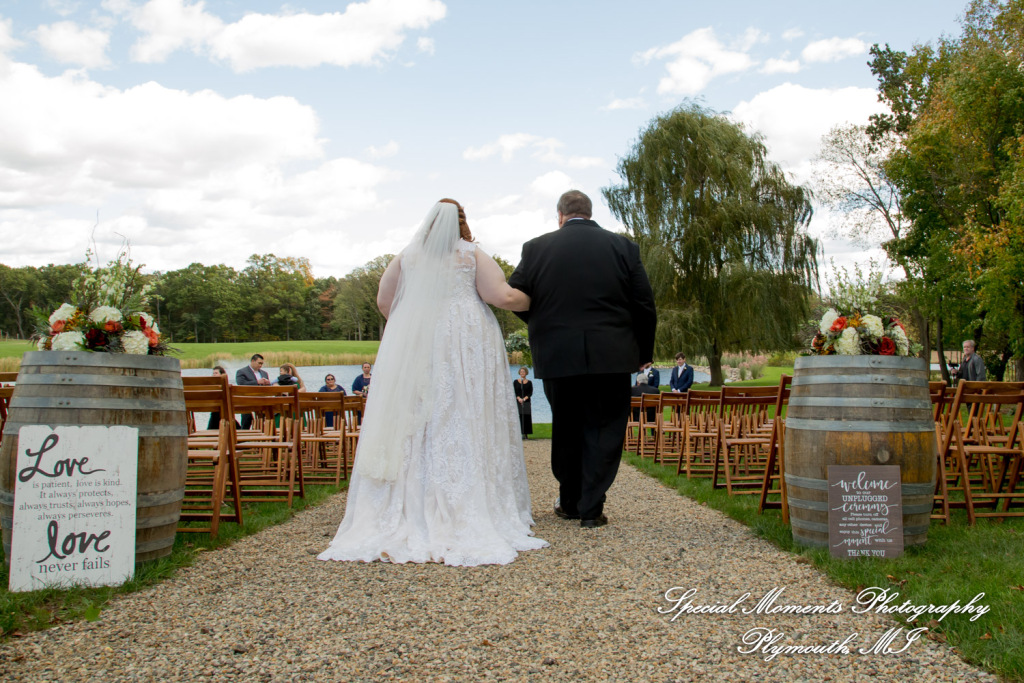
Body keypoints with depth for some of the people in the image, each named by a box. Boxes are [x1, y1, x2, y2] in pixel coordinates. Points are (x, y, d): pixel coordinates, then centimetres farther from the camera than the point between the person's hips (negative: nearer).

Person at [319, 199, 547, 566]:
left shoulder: (406, 255, 10)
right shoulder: (473, 255, 4)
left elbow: (384, 300, 11)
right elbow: (503, 297, -5)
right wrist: (532, 301, 13)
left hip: (411, 350, 2)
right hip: (466, 349, -2)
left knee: (412, 428, 3)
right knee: (465, 426, -2)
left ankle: (409, 514, 3)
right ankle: (469, 517, -4)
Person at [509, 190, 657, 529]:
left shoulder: (536, 248, 1)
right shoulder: (623, 246, 3)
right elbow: (645, 306, 2)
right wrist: (643, 352, 12)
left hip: (558, 357, 1)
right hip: (612, 357, -1)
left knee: (565, 430, 15)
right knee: (605, 431, 7)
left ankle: (570, 502, 24)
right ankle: (591, 508, 4)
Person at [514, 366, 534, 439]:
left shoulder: (529, 383, 7)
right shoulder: (515, 382, 8)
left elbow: (530, 393, 0)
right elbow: (514, 392, 1)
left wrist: (524, 398, -15)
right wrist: (518, 398, -15)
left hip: (526, 402, 0)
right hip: (517, 402, 0)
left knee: (526, 418, -2)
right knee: (518, 417, -6)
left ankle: (526, 434, 2)